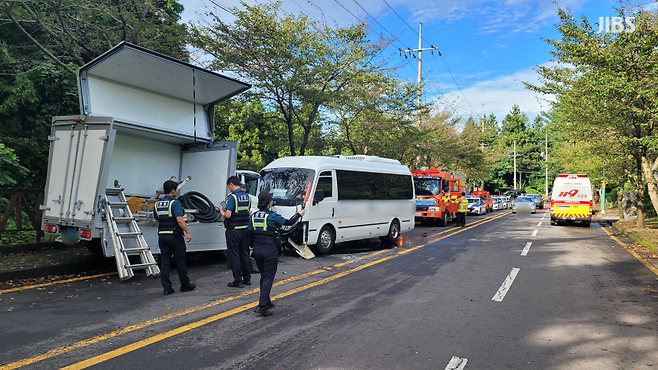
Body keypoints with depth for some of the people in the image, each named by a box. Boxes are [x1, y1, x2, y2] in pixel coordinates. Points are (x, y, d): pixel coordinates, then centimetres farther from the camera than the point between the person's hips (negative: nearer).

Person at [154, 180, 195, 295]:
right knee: (180, 262, 5)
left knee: (165, 262, 6)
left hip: (162, 236, 6)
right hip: (175, 236, -6)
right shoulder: (175, 203, -12)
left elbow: (157, 222, 17)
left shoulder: (157, 204, 11)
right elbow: (179, 219, -20)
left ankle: (167, 288, 7)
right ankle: (185, 285, 16)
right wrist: (187, 232, -15)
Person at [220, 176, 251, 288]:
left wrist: (222, 213, 1)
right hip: (245, 229, 7)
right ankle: (247, 278, 22)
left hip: (233, 230, -7)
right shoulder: (246, 196, 7)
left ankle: (238, 281, 5)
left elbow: (228, 215, -22)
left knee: (234, 255, 1)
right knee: (244, 254, 15)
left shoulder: (232, 197, -16)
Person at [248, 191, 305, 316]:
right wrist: (299, 214, 16)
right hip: (270, 250, -6)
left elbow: (250, 235, 10)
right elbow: (289, 222, -1)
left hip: (257, 250, 6)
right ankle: (262, 306, -8)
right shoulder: (272, 216, -12)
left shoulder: (253, 216, 4)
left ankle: (266, 302, 29)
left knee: (263, 276, 19)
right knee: (268, 277, -1)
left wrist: (252, 248, 22)